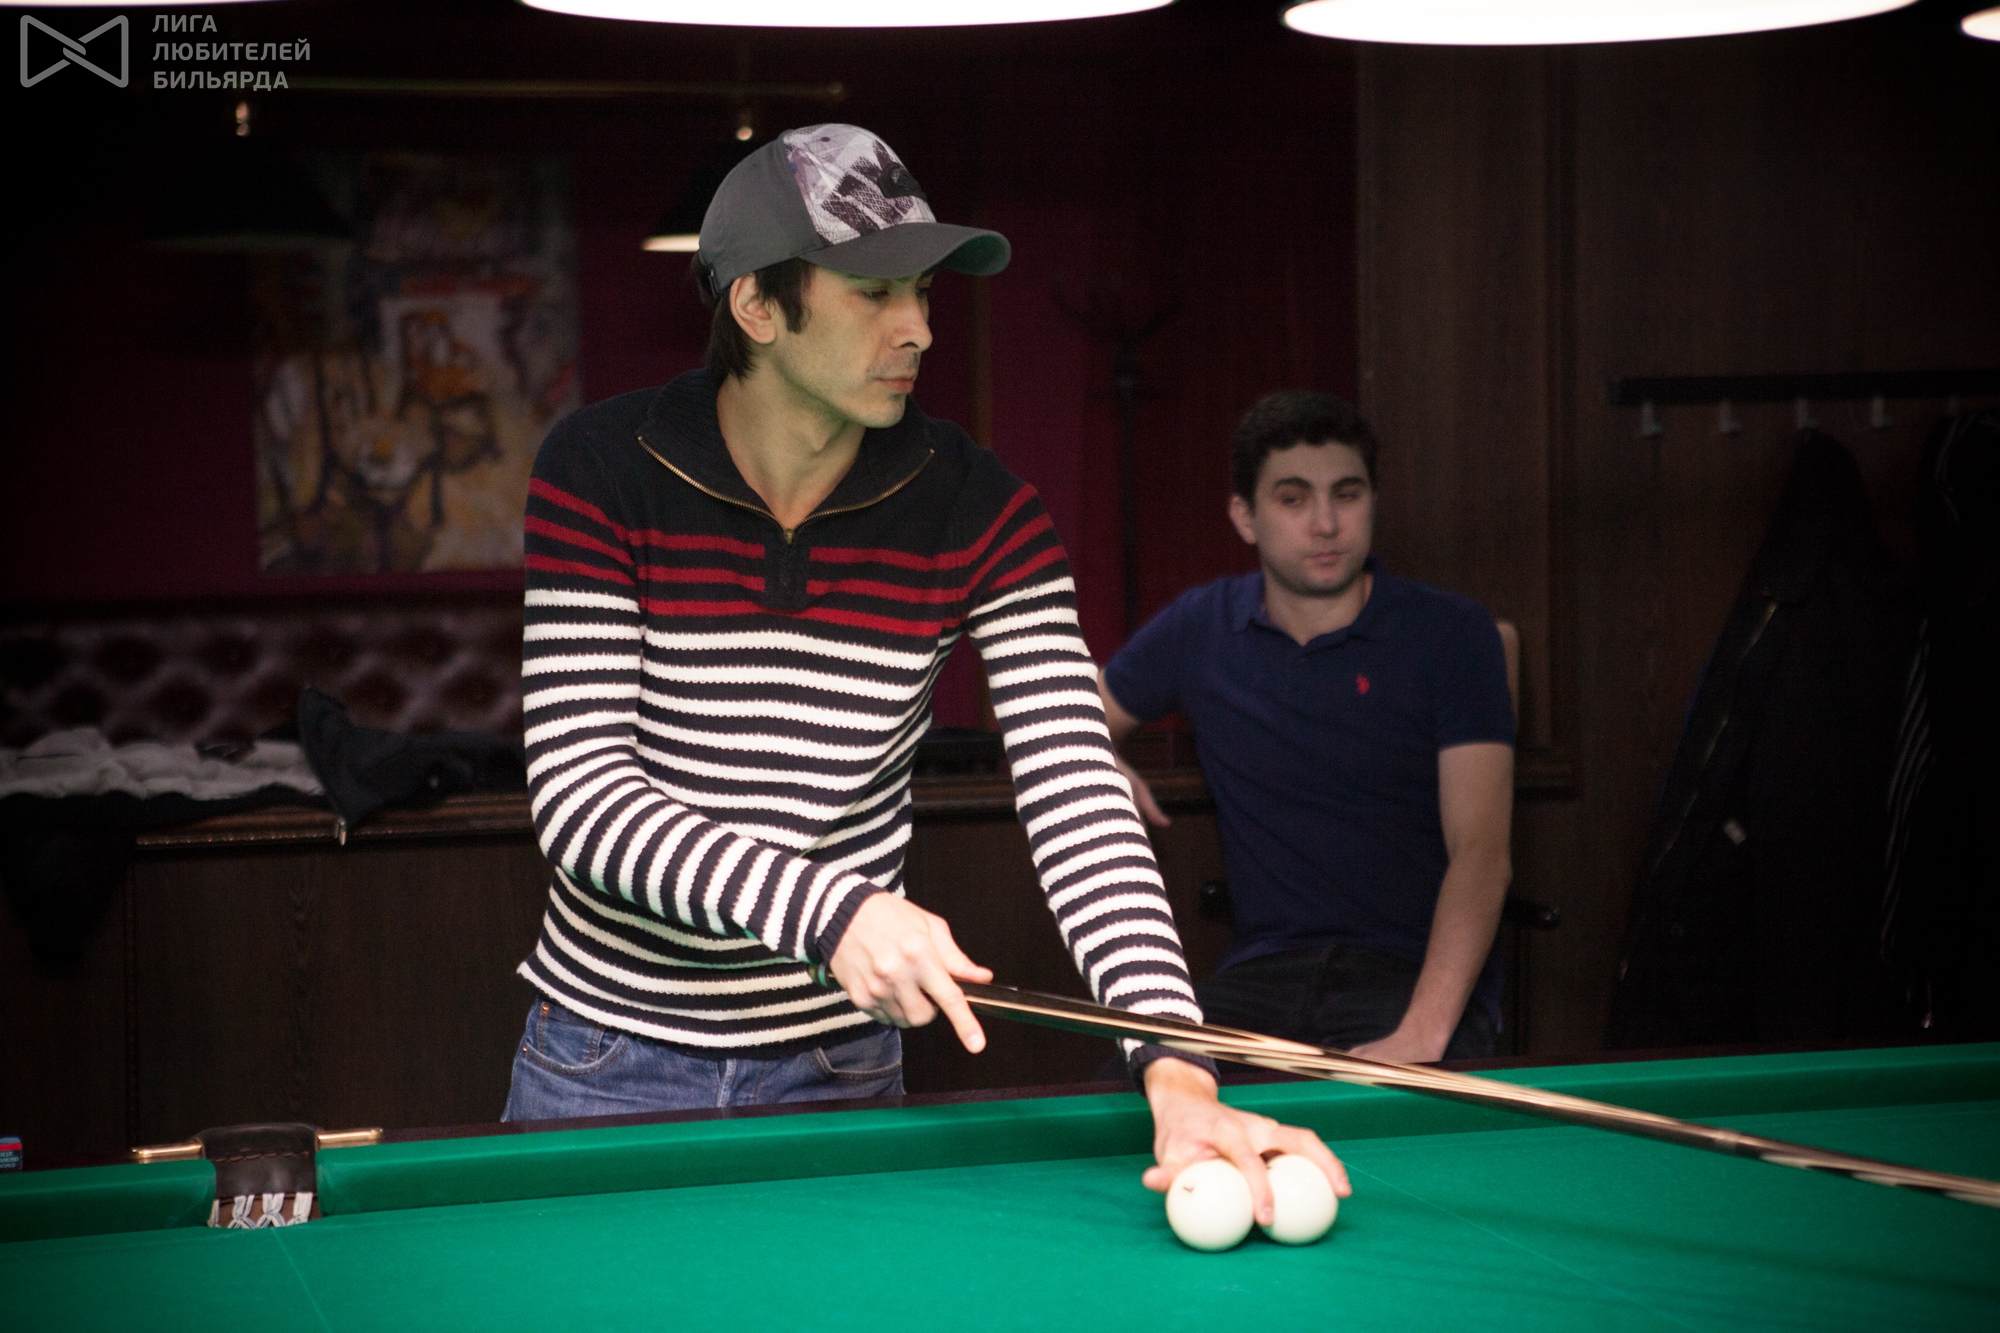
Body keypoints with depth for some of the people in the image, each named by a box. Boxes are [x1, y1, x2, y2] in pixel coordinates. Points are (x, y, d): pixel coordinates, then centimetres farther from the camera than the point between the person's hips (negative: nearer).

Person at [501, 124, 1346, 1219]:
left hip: (840, 1062, 1)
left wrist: (1173, 1067, -32)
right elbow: (579, 794, -21)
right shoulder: (601, 472, -13)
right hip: (609, 1054, -1)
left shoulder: (980, 514, -9)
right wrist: (830, 908, -35)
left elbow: (1077, 800, -17)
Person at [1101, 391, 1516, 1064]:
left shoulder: (1451, 633, -3)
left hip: (1417, 973, -3)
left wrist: (1421, 1034, -28)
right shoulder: (1199, 629, 8)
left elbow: (1480, 852, -13)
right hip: (1263, 972, 3)